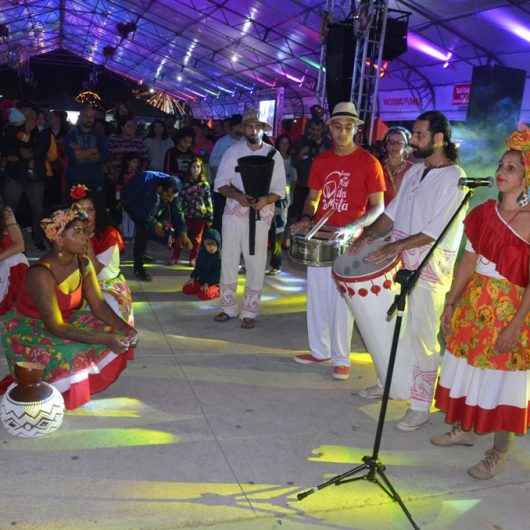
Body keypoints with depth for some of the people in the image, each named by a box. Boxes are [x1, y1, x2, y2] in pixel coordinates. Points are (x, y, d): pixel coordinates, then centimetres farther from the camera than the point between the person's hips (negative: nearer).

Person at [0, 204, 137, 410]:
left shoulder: (84, 265, -9)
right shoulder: (41, 273, -31)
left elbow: (98, 305, -5)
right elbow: (56, 327, -31)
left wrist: (124, 328, -23)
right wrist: (105, 339, -35)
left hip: (67, 320, 7)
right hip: (28, 329, -7)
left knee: (119, 338, -5)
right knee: (69, 357, -32)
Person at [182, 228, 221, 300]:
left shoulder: (220, 257, -16)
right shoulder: (202, 253, 5)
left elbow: (217, 273, -17)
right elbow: (198, 267, 15)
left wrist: (207, 283, -22)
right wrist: (192, 278, 3)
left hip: (214, 283, -6)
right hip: (201, 281, 6)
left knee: (204, 295, -31)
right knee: (186, 289, -7)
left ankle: (217, 290, -2)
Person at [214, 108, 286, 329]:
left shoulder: (274, 155, 2)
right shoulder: (233, 151, 3)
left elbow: (279, 190, 2)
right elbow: (220, 183, 1)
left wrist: (266, 200, -20)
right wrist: (237, 195, -18)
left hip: (260, 216, -1)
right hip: (234, 213, 1)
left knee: (256, 264, 2)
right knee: (228, 260, 6)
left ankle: (250, 311, 15)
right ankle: (229, 307, 21)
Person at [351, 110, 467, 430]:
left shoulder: (455, 178, -11)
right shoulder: (415, 171, 12)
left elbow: (438, 230, -18)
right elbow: (393, 212, 14)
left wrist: (398, 246, -23)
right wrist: (369, 236, 1)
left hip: (430, 268, -7)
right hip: (398, 262, 7)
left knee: (422, 337, -2)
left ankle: (421, 407, 10)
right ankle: (386, 384, 35)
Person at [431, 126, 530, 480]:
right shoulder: (484, 212, 4)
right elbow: (469, 260, 7)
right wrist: (450, 303, 7)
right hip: (473, 304, 6)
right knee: (468, 369, 17)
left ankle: (498, 453, 22)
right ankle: (463, 430, 39)